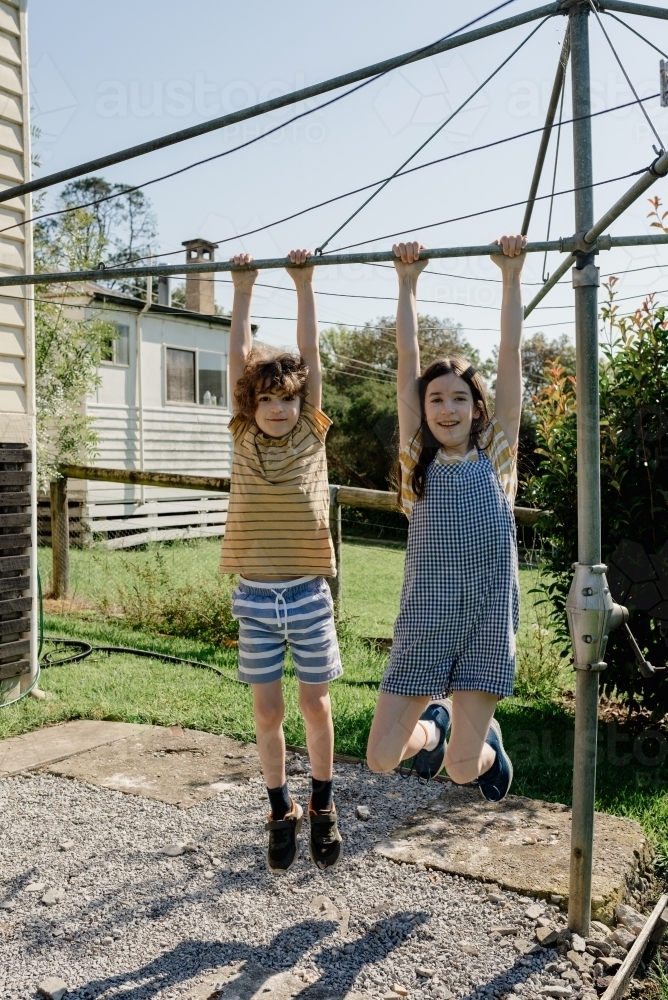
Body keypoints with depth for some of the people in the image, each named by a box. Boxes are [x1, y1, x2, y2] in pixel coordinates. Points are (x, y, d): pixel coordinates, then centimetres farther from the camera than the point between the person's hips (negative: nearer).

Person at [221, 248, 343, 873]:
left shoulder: (312, 435, -1)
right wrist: (242, 291, 1)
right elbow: (240, 357, 0)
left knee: (315, 706, 9)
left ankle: (322, 806, 30)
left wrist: (304, 286, -3)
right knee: (267, 712, 8)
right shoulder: (244, 438, 1)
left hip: (307, 594, -1)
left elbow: (308, 354, -3)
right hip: (255, 598, 1)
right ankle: (281, 810, 28)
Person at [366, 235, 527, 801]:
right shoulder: (417, 459, 4)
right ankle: (435, 723, 33)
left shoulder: (495, 453, 3)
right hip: (424, 623, 1)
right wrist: (408, 283, 4)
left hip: (487, 622, -1)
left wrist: (512, 276, 2)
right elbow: (408, 362, 3)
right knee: (381, 759, 0)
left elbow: (511, 356, 1)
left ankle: (487, 740, 38)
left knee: (463, 770, 2)